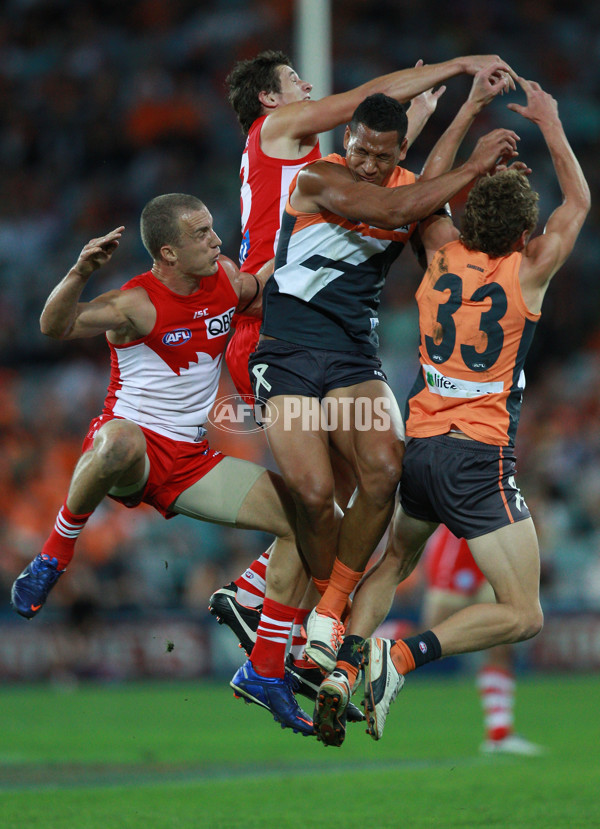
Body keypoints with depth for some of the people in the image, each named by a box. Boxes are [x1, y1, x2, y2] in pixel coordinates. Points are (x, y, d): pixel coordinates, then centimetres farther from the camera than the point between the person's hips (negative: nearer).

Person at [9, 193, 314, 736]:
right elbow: (56, 327, -34)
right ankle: (55, 555, -19)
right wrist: (80, 273, -49)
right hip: (133, 445, -6)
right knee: (120, 442, -45)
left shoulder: (230, 280, 4)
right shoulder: (138, 304, -18)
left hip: (193, 460, 6)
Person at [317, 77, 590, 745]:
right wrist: (549, 121, 20)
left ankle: (344, 665, 5)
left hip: (417, 444, 6)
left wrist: (469, 110, 28)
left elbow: (429, 187, 24)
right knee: (522, 616, -4)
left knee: (392, 564, 28)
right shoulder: (526, 272, -3)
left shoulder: (444, 256, 6)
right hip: (478, 457, -6)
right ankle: (402, 657, -22)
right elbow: (578, 201, 12)